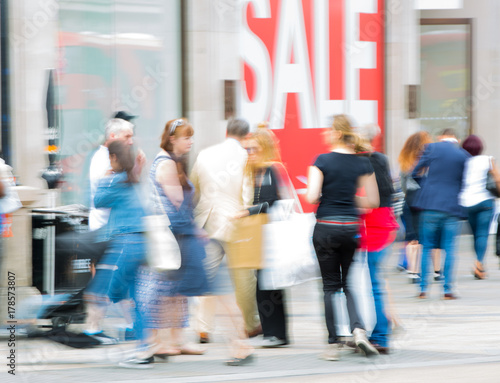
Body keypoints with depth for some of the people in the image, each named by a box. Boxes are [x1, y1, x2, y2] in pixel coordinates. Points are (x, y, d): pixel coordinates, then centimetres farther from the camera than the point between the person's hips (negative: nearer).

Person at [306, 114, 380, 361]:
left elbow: (312, 197, -14)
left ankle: (333, 344, 4)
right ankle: (358, 329, -12)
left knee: (331, 286, 6)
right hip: (351, 228, 2)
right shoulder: (363, 164, 1)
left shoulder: (322, 161, -8)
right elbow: (373, 201, 4)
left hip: (326, 227, -2)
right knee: (349, 284, 13)